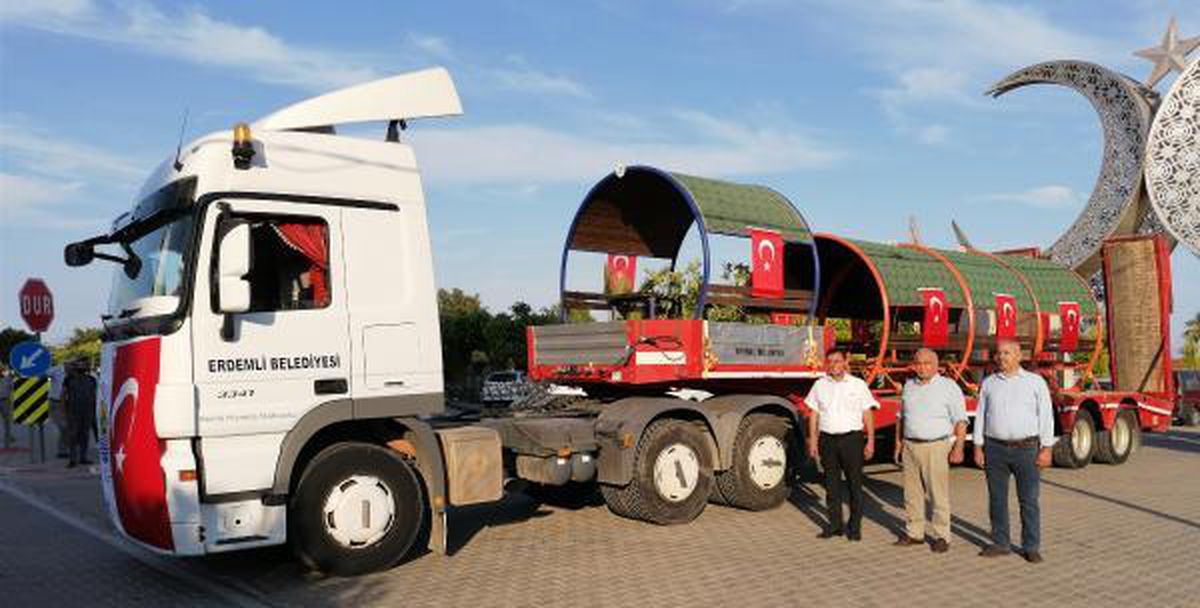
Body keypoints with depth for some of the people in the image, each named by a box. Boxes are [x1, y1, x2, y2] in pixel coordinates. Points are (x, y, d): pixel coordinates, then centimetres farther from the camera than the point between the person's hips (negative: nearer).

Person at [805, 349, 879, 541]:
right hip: (828, 439, 2)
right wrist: (813, 440, 5)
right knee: (832, 484, 6)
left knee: (854, 484, 2)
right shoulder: (820, 385, 10)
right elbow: (814, 414, 10)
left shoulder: (858, 385, 3)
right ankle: (835, 524, 15)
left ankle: (854, 526, 11)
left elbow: (867, 415, 2)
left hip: (852, 438, -2)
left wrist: (870, 441, -4)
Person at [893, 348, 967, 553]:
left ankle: (942, 536, 7)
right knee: (912, 493, 9)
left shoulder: (949, 387, -5)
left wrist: (958, 447, -16)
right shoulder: (909, 386, 11)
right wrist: (898, 443, 15)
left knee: (939, 494, -2)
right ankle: (915, 533, 19)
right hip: (910, 446, 5)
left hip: (936, 447, -5)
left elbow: (960, 420, -8)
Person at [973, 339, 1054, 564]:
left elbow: (1046, 416, -2)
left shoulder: (1036, 382, 0)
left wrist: (1046, 449, -8)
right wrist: (978, 447, 4)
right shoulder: (989, 383, 8)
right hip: (995, 449, 3)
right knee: (997, 499, 6)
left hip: (1026, 448, -2)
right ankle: (1000, 544, 16)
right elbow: (980, 416, 9)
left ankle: (1031, 547, 10)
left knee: (1028, 500, 1)